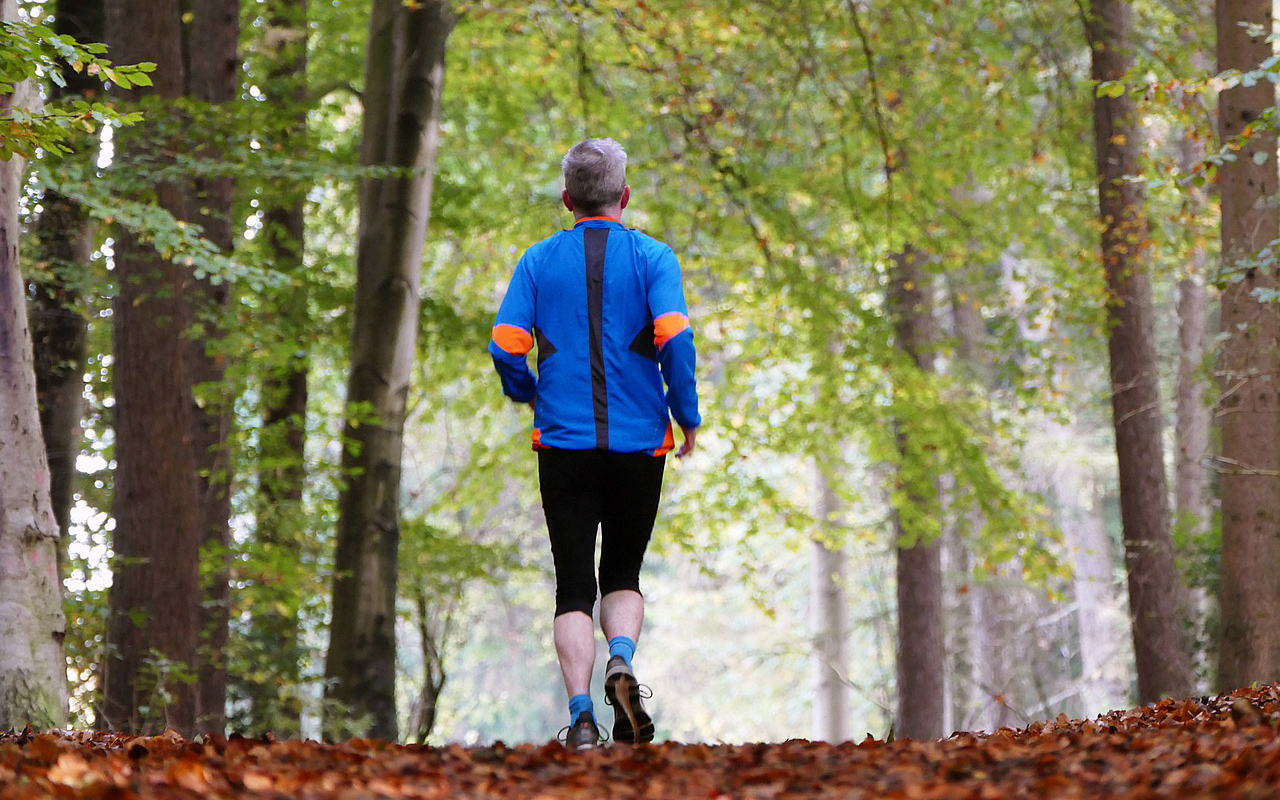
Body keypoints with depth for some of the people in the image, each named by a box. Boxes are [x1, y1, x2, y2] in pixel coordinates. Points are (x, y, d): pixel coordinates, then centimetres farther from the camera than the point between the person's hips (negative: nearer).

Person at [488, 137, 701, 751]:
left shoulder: (538, 261, 4)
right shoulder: (651, 257, -1)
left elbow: (506, 345, -4)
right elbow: (674, 337, -13)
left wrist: (530, 396, 16)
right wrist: (687, 417, -2)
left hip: (563, 442, 0)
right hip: (639, 443, 0)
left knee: (573, 586, 3)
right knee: (623, 574, 15)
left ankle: (581, 713, -11)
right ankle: (621, 657, -13)